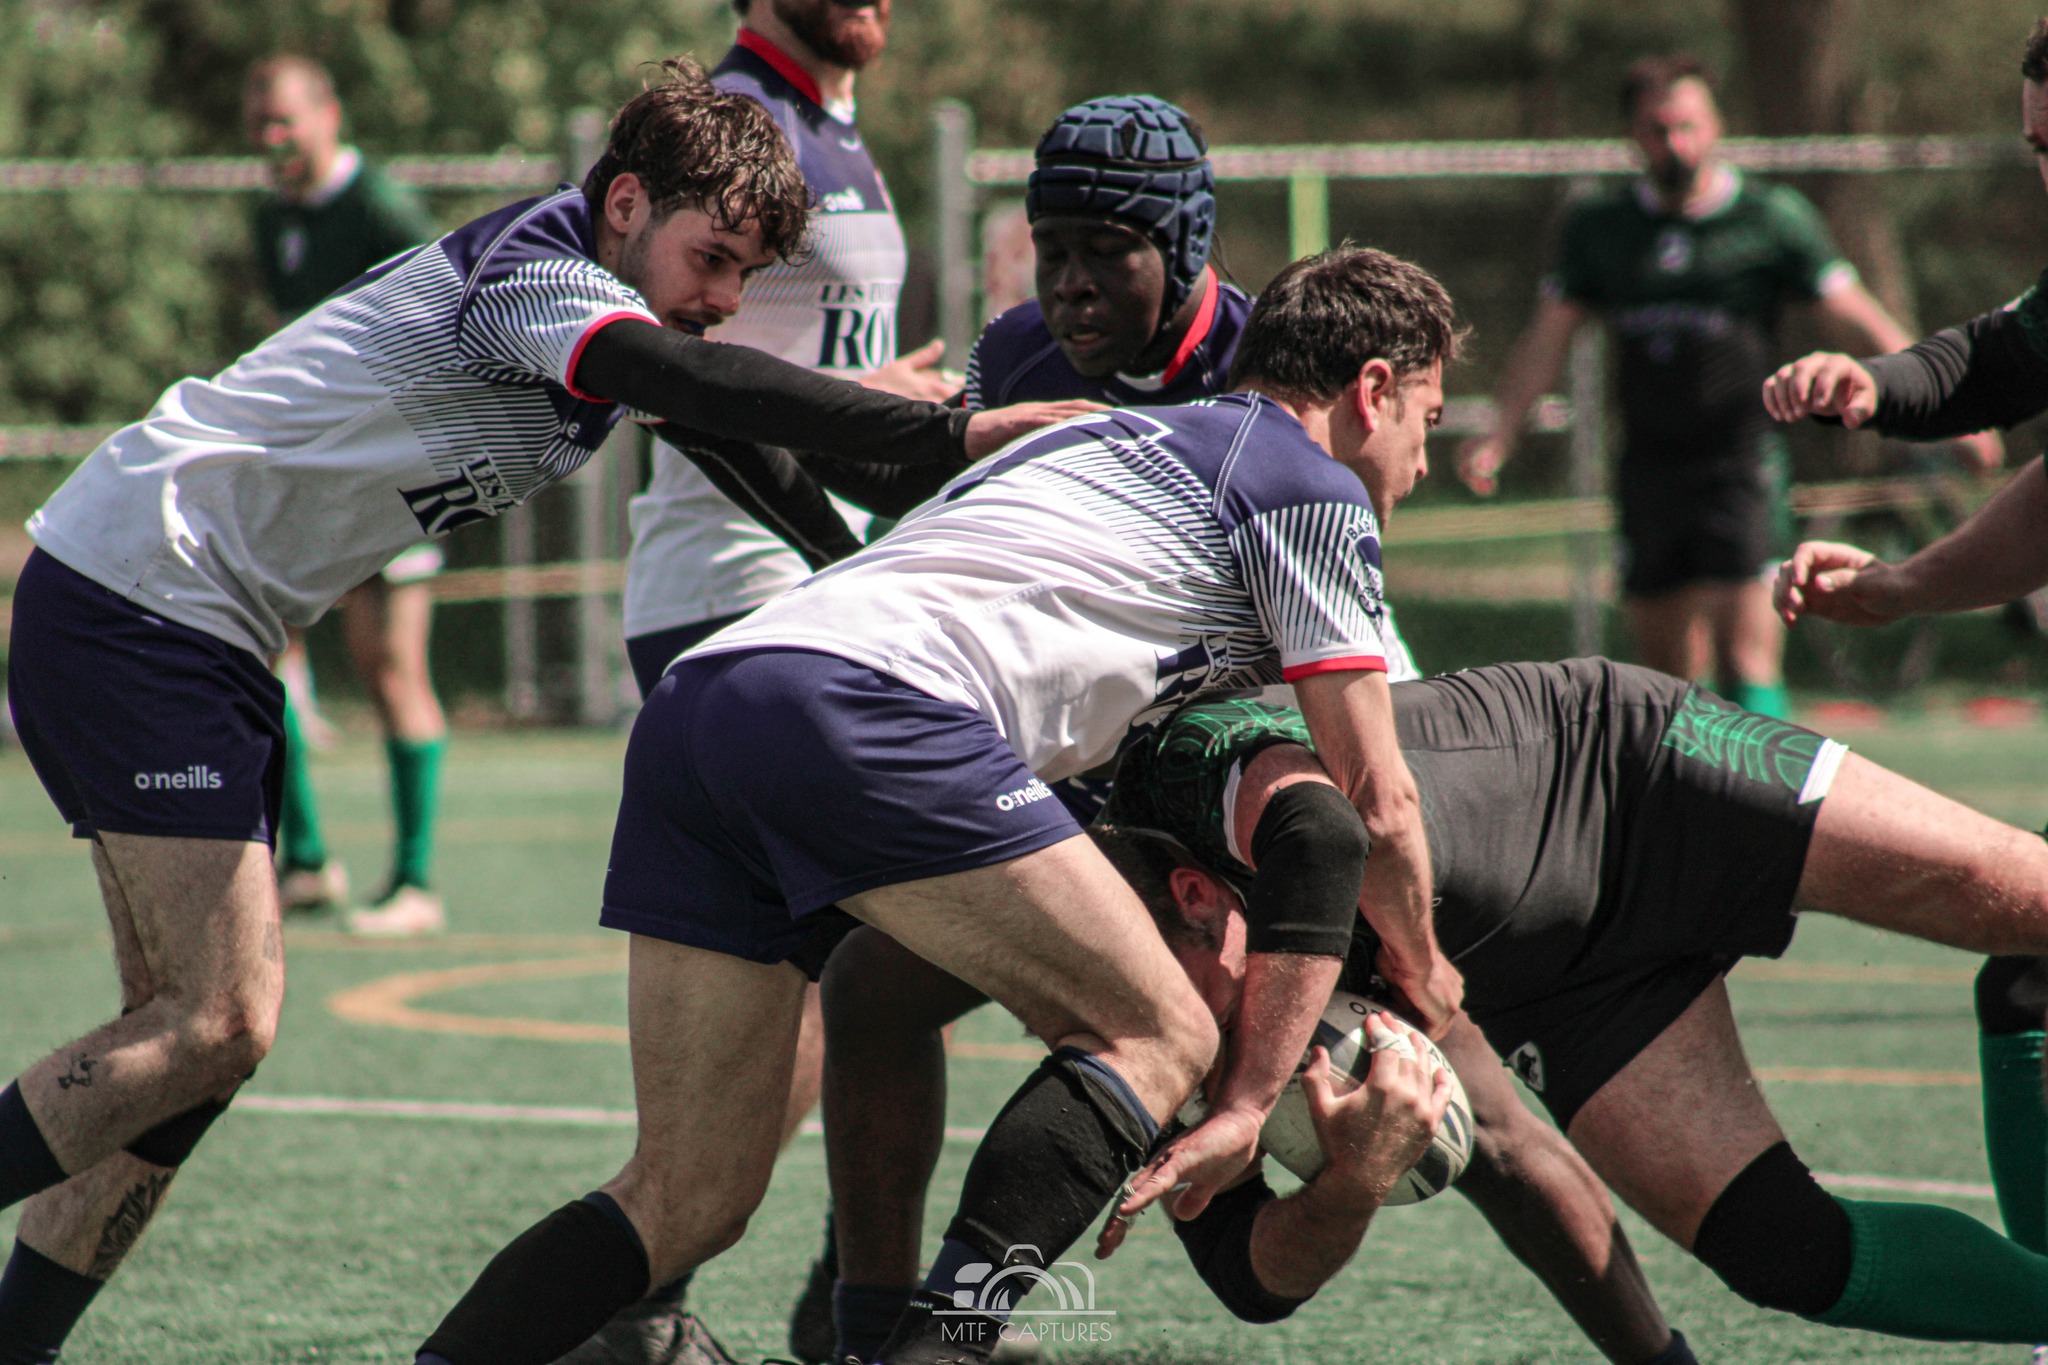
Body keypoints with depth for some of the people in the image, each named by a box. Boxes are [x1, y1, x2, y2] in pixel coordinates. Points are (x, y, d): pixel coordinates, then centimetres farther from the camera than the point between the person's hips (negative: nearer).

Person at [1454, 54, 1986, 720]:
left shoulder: (1773, 217, -1)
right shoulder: (1599, 227, 9)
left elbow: (1853, 314, -2)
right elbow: (1548, 336, 12)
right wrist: (1498, 434, 1)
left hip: (1741, 459, -4)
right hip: (1649, 462, 4)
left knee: (1747, 650, -14)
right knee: (1665, 670, 8)